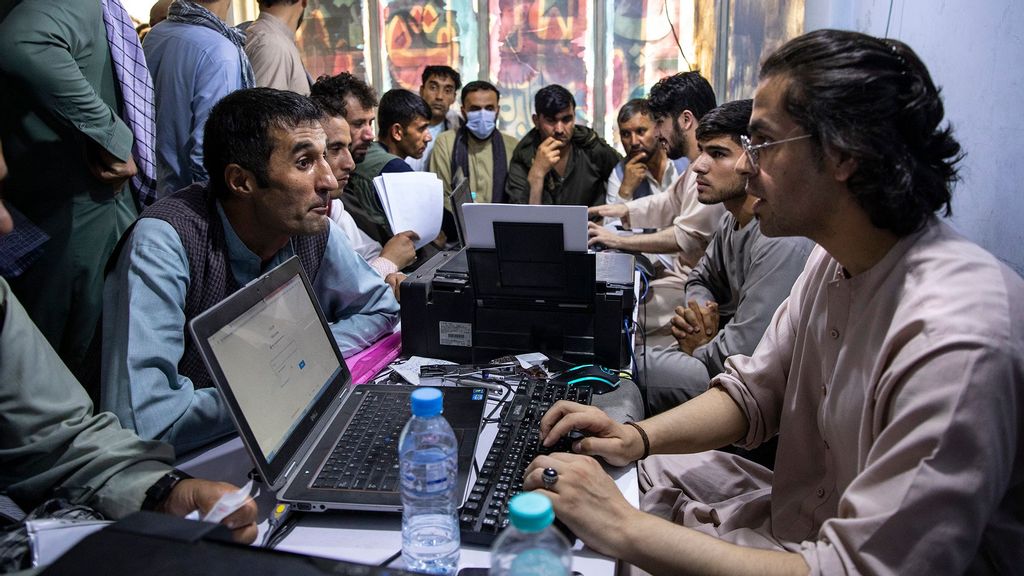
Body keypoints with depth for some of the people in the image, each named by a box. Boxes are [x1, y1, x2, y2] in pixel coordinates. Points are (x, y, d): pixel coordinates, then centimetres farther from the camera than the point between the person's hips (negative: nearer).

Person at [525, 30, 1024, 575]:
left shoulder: (954, 344, -33)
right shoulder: (834, 260, -3)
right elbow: (754, 390, 4)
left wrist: (625, 529, -33)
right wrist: (638, 436, -13)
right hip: (796, 518, 7)